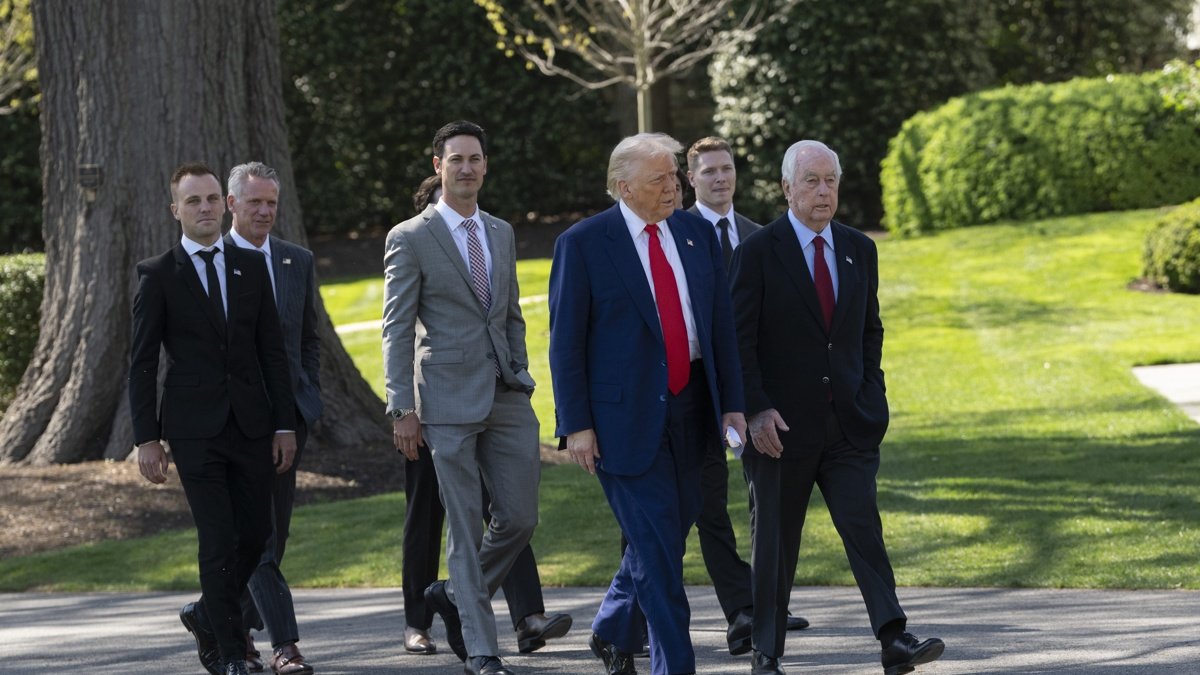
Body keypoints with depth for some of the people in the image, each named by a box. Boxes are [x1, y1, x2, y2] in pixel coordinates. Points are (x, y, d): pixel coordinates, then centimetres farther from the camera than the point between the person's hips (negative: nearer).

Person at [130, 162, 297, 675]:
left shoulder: (252, 267, 10)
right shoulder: (158, 274, 0)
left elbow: (273, 351, 11)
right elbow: (142, 363, -1)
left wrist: (285, 423, 4)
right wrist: (146, 438, -7)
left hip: (252, 425, 4)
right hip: (195, 430, -4)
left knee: (256, 535, 3)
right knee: (219, 542, -8)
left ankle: (207, 615, 29)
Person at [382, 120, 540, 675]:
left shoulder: (502, 234, 14)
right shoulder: (411, 238, -2)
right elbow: (397, 330, -5)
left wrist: (522, 376, 11)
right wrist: (403, 409, -10)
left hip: (508, 399, 5)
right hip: (450, 400, -5)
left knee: (520, 518, 3)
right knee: (465, 524, -2)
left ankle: (457, 595, 26)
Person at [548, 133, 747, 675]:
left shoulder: (696, 234, 9)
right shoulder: (583, 244, -6)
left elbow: (721, 322, 12)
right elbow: (565, 341, -6)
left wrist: (732, 402, 7)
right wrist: (575, 425, -11)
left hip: (689, 408, 6)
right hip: (625, 416, -5)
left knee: (669, 534, 13)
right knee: (657, 546, -7)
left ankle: (613, 631, 35)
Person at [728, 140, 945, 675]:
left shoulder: (859, 250, 10)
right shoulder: (758, 252, -5)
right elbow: (740, 341, -7)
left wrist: (870, 394, 7)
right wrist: (756, 410, -15)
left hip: (849, 423, 3)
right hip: (781, 425, -3)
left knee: (863, 525, -9)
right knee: (774, 539, 5)